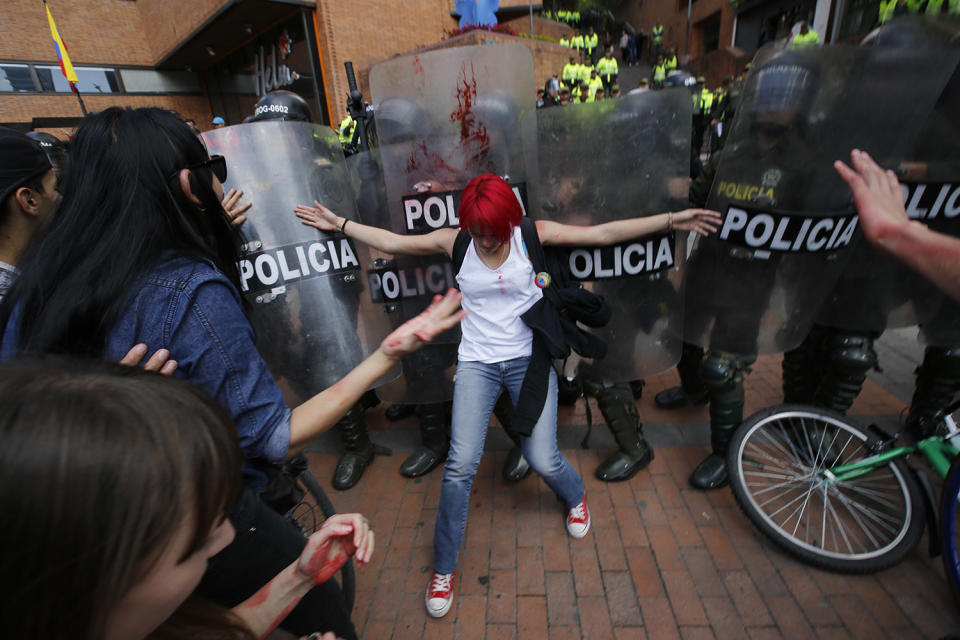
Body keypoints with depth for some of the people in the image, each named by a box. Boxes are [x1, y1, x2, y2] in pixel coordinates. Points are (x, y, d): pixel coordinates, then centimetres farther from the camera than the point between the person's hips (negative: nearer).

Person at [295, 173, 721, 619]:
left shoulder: (534, 235, -6)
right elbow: (391, 242, 6)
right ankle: (443, 569, 17)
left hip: (529, 359, 0)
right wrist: (340, 224, 8)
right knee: (460, 464, -7)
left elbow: (604, 233, -7)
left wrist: (670, 220, -8)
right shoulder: (454, 242, -3)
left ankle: (575, 497, 41)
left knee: (542, 460, 0)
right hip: (477, 363, 1)